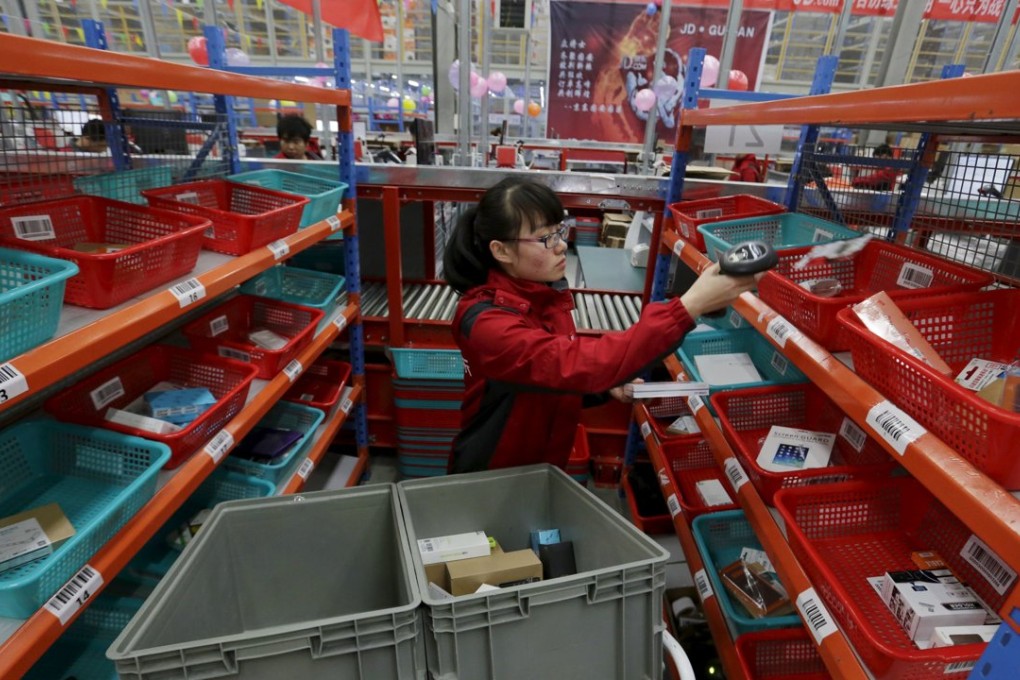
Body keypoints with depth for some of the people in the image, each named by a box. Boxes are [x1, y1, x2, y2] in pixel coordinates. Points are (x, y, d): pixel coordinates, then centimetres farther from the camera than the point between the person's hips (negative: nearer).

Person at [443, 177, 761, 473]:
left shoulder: (546, 293, -5)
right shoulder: (485, 321, -29)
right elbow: (579, 363, -40)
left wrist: (607, 384, -8)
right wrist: (689, 306, -41)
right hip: (492, 478, -6)